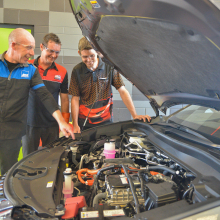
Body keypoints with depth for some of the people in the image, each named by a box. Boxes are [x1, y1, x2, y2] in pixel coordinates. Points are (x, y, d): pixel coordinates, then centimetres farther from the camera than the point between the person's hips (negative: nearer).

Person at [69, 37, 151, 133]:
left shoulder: (109, 67, -7)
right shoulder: (77, 70, -4)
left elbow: (123, 91, -6)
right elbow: (75, 98, -3)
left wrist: (135, 115, -13)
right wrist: (75, 124, -9)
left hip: (105, 120, 0)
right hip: (83, 121, 1)